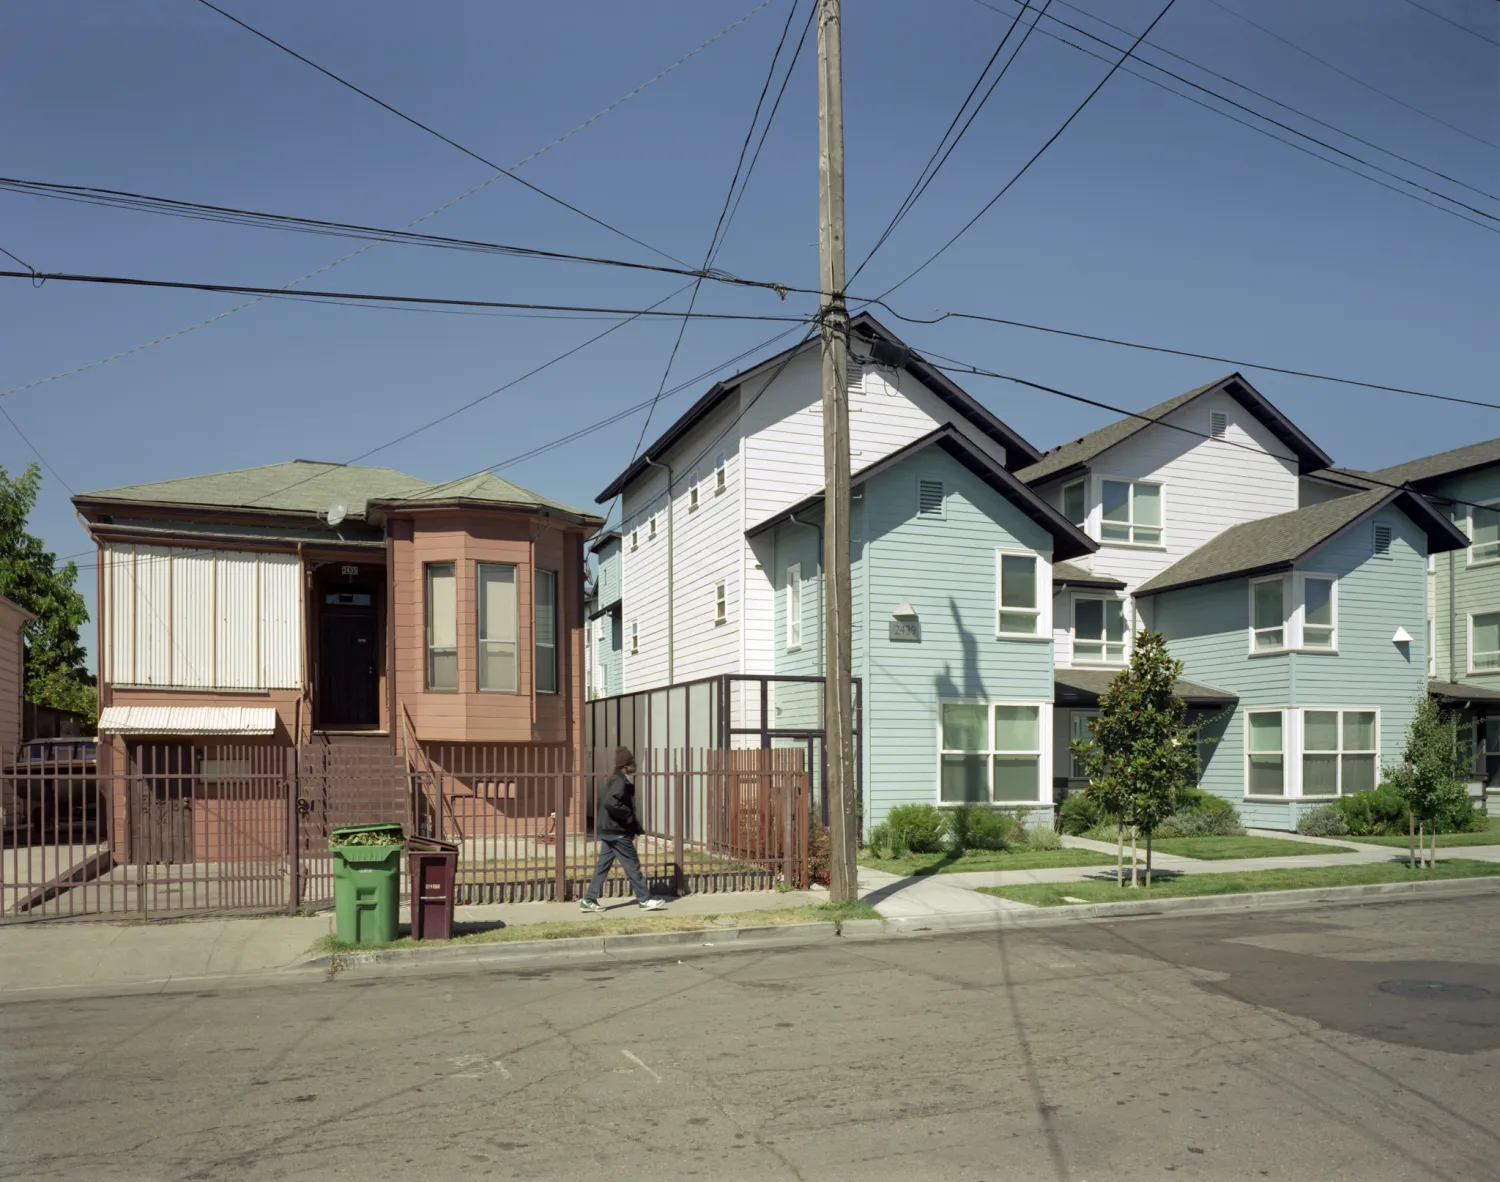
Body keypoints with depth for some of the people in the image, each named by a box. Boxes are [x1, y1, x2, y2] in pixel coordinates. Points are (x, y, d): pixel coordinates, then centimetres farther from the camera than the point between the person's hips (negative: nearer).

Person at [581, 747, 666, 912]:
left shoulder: (615, 780, 15)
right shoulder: (620, 783, -18)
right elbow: (610, 802, -34)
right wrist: (627, 814, -20)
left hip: (608, 831, 10)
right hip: (617, 832, -10)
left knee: (603, 865, 11)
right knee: (632, 866, -1)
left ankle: (589, 900, 11)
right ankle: (645, 900, 7)